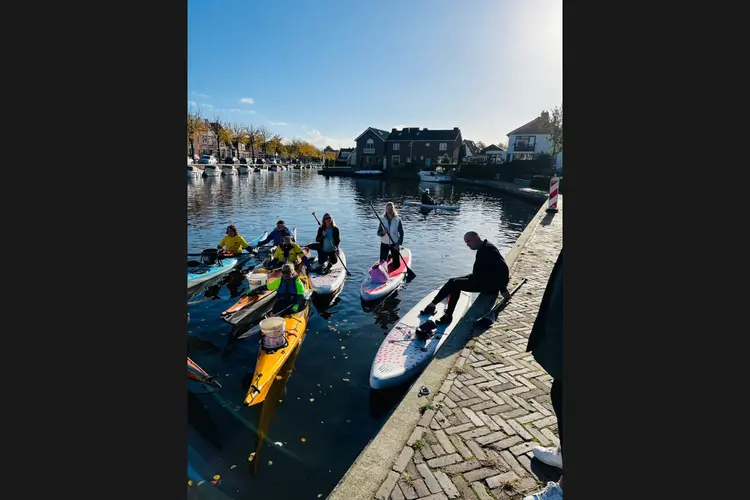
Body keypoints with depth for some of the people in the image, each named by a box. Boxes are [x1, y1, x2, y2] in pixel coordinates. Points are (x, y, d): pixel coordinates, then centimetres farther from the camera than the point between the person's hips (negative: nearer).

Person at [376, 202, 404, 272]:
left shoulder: (397, 220, -7)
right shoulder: (383, 220, -1)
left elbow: (401, 233, -5)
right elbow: (378, 232, 1)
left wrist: (399, 243, -15)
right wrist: (383, 232, -21)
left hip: (395, 244, -1)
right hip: (384, 244, 1)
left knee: (397, 265, 5)